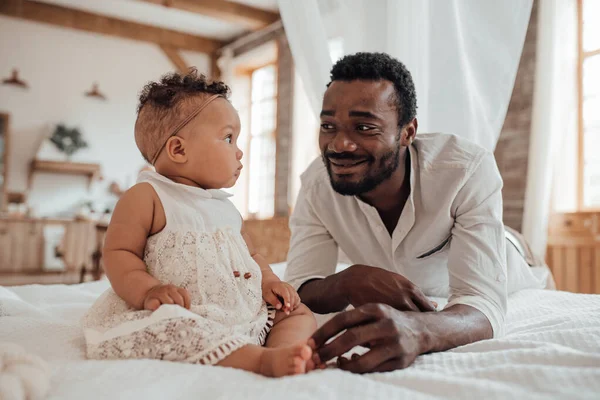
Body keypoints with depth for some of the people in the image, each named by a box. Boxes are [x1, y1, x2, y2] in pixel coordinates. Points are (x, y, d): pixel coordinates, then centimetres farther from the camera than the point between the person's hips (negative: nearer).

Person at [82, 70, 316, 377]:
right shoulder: (146, 197, -3)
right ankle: (261, 360, -44)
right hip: (185, 316, -7)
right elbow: (118, 252, -7)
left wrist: (269, 282, 7)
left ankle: (283, 351, -29)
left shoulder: (224, 206, 20)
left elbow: (250, 254, 27)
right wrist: (148, 291, -25)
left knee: (299, 312, 0)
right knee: (167, 325, -38)